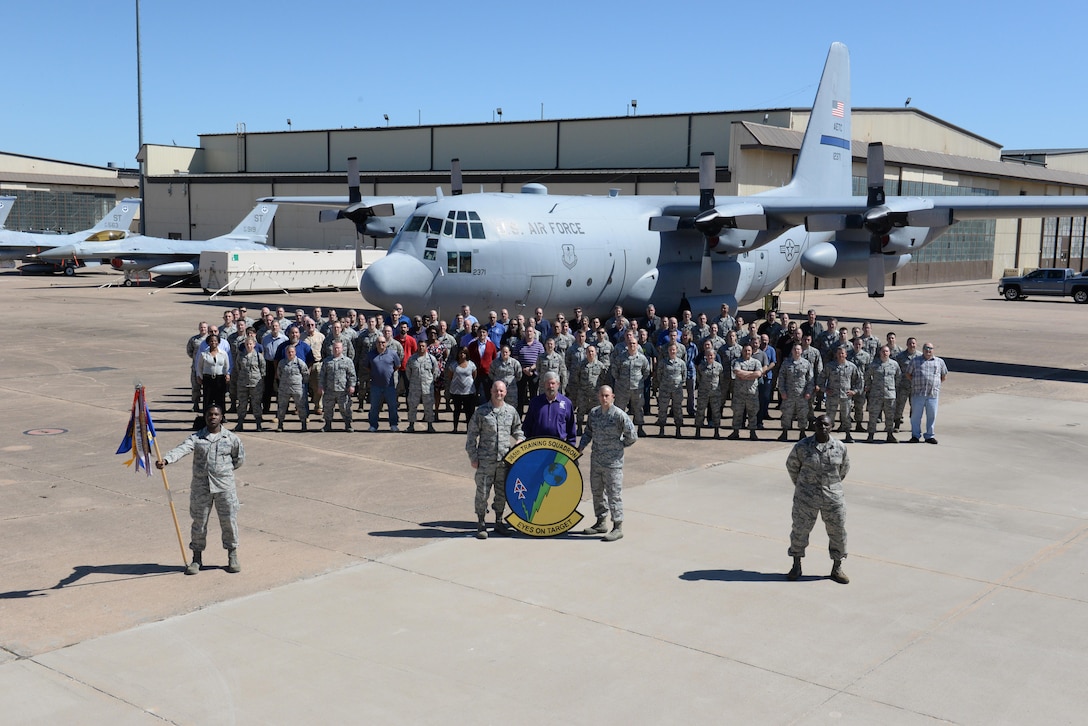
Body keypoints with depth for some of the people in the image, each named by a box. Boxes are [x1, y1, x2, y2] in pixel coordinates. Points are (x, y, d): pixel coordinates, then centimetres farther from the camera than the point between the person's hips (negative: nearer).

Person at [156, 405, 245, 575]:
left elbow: (239, 459, 14)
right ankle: (197, 559, 22)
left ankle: (232, 557, 21)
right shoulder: (196, 438, -1)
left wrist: (222, 470, 7)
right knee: (199, 523, 8)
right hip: (200, 487, 0)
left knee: (229, 521, 4)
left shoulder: (231, 438, 1)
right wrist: (165, 460, -37)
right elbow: (181, 449, -19)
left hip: (225, 486, 0)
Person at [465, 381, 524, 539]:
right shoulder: (481, 412, -2)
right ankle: (481, 525, 10)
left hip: (505, 459, 3)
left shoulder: (511, 411, 8)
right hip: (485, 460, -3)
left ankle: (499, 523, 25)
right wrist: (473, 457, -4)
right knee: (482, 492, -2)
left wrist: (520, 439, -2)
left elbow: (517, 429, 21)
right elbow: (472, 435, 0)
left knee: (502, 492, 11)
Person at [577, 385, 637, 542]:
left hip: (613, 462, -7)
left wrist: (619, 446, -1)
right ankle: (601, 523, 29)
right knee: (597, 491, 15)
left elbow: (632, 436, -9)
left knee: (614, 493, -4)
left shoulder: (619, 415, -14)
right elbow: (588, 432, 17)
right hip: (596, 460, 7)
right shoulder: (594, 412, 5)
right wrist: (580, 448, 6)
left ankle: (618, 527, 3)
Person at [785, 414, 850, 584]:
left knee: (838, 532, 6)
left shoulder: (840, 447, -3)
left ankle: (837, 568, 23)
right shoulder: (802, 446, -8)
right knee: (800, 530, 6)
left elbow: (844, 468, 15)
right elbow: (791, 465, 8)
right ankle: (796, 567, 23)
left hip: (833, 497, 1)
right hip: (806, 498, -1)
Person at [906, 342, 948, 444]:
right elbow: (908, 374, 16)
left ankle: (929, 436, 13)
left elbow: (944, 375, 22)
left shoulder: (939, 361, 13)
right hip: (918, 393, -1)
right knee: (916, 415, 0)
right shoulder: (915, 361, 10)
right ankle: (915, 435, 9)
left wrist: (936, 384, 15)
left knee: (932, 415, 3)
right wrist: (915, 382, 9)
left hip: (933, 393, 1)